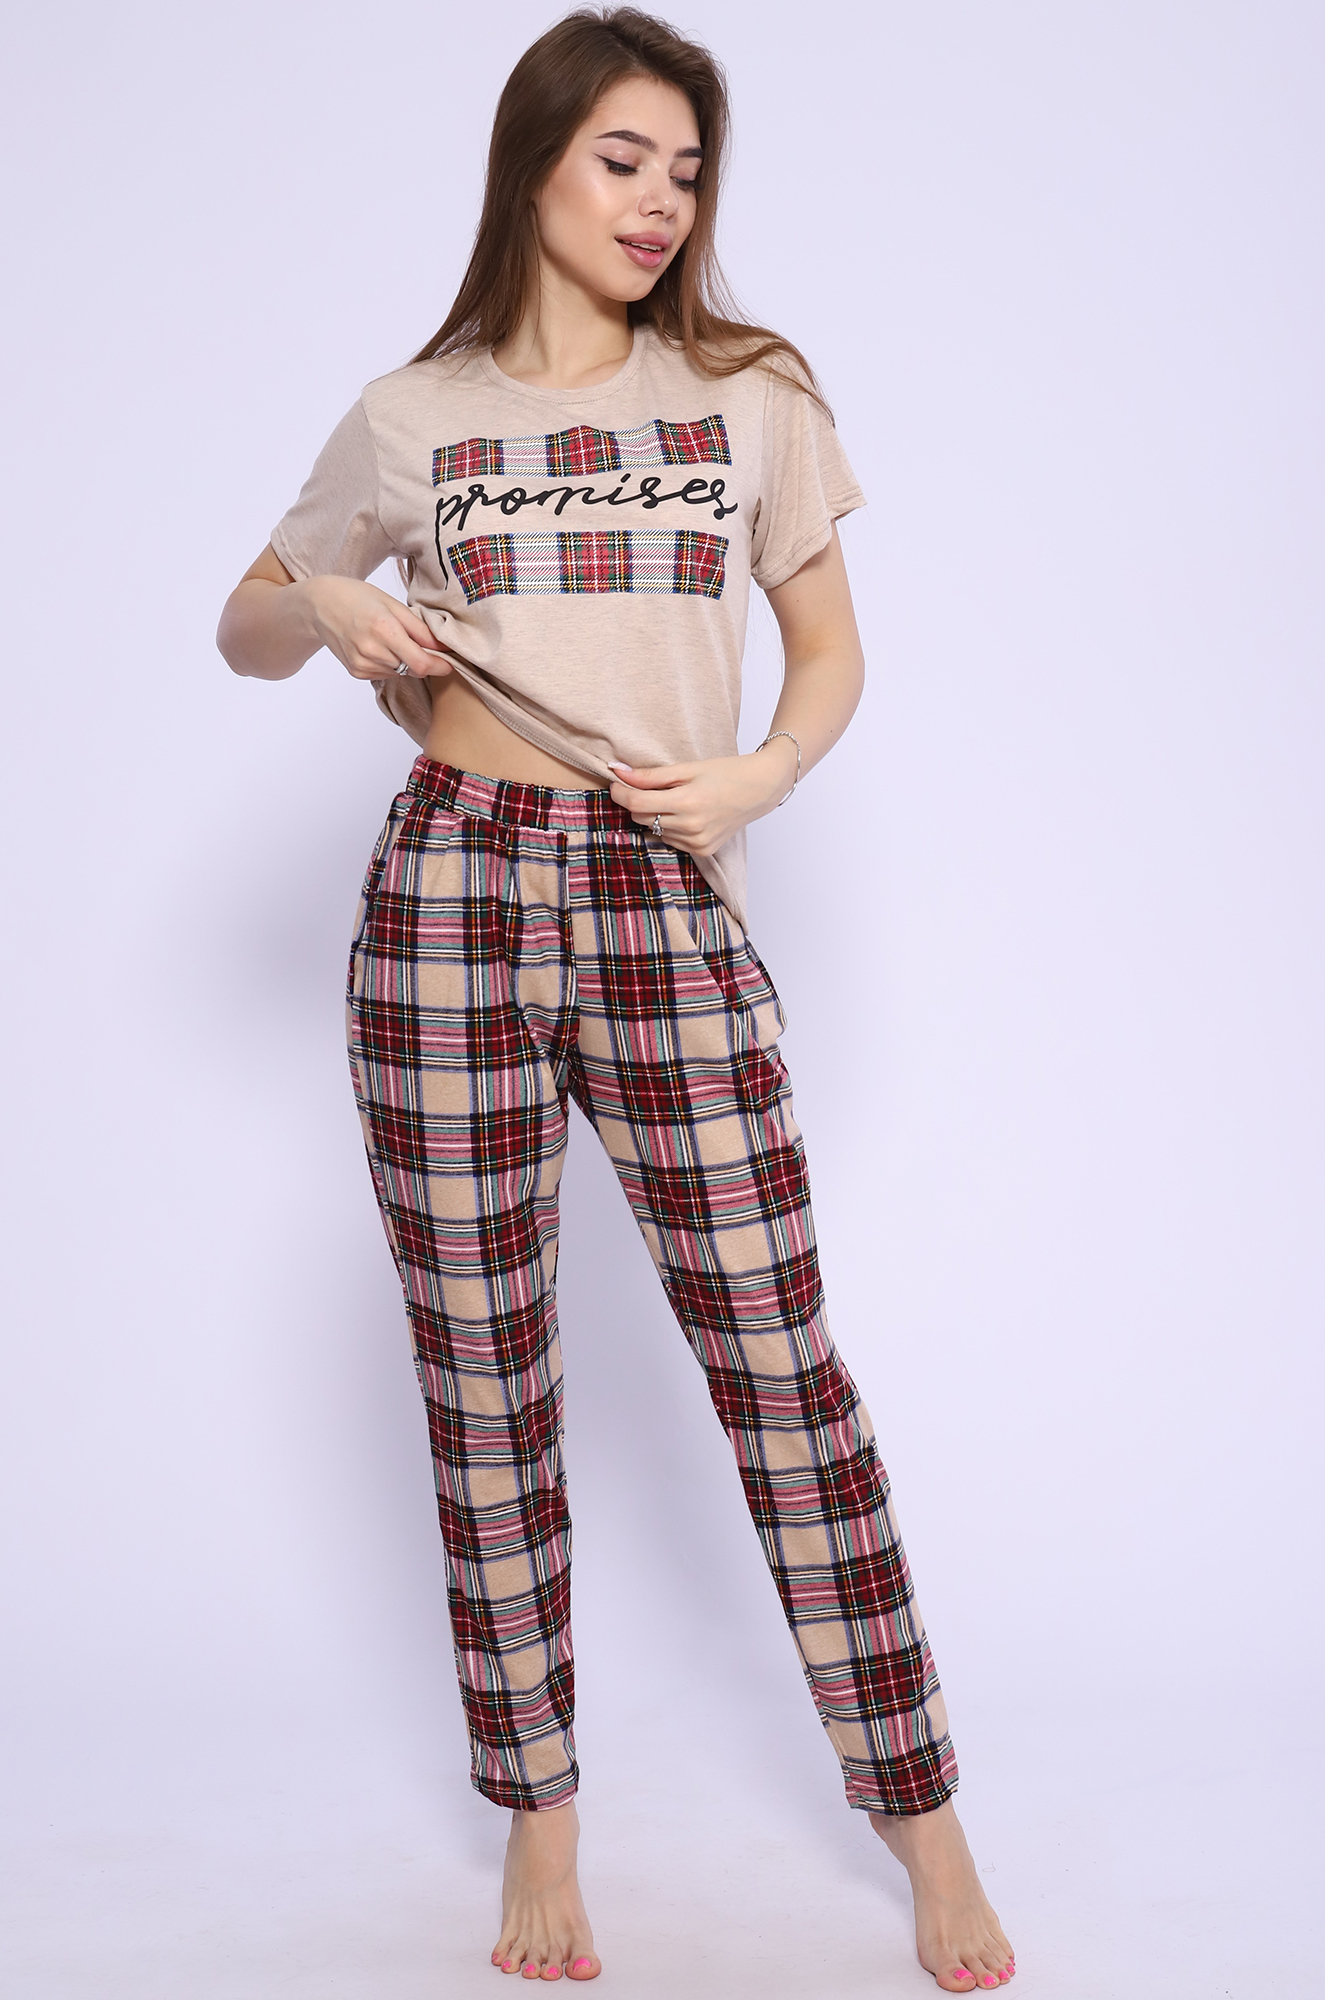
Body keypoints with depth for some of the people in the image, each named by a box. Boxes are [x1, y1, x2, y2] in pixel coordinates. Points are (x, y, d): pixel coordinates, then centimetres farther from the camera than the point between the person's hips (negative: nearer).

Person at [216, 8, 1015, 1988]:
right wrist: (332, 606, -3)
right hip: (453, 886, 1)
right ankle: (540, 1821, 21)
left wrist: (764, 773, -6)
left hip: (669, 902, 0)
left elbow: (833, 653, 14)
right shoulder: (409, 419, 9)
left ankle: (926, 1826, 11)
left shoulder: (753, 397, 10)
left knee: (782, 1364, -1)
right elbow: (247, 630, 20)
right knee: (485, 1386, 6)